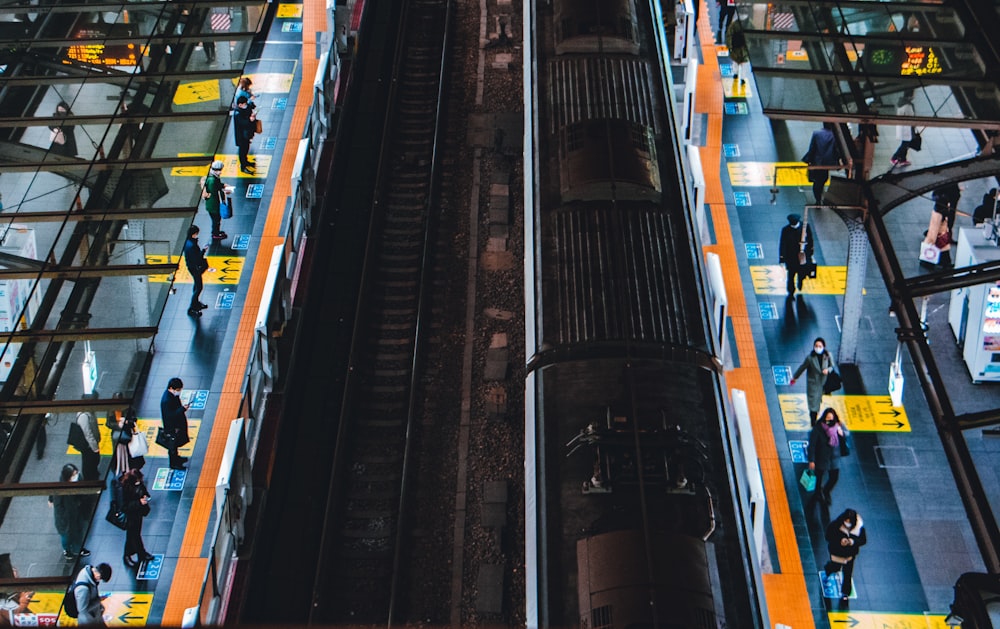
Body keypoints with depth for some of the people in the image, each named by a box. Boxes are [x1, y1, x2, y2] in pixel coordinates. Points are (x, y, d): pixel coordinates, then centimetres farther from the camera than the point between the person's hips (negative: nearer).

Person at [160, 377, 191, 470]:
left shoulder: (173, 394, -7)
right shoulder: (166, 401, -35)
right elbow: (170, 416, -33)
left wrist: (183, 406, -2)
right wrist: (183, 409, -35)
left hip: (176, 424, 9)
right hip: (171, 427, -9)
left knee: (176, 443, 29)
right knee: (172, 445, 12)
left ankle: (176, 457, 50)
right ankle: (173, 464, 31)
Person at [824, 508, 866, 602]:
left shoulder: (859, 527, -21)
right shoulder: (835, 525, -25)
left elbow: (863, 540, -11)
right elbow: (828, 537, -18)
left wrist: (853, 542, -30)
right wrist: (839, 541, -34)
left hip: (850, 555, 1)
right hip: (837, 553, -1)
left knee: (847, 574, 9)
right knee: (835, 568, 20)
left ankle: (845, 593, 30)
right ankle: (828, 569, 58)